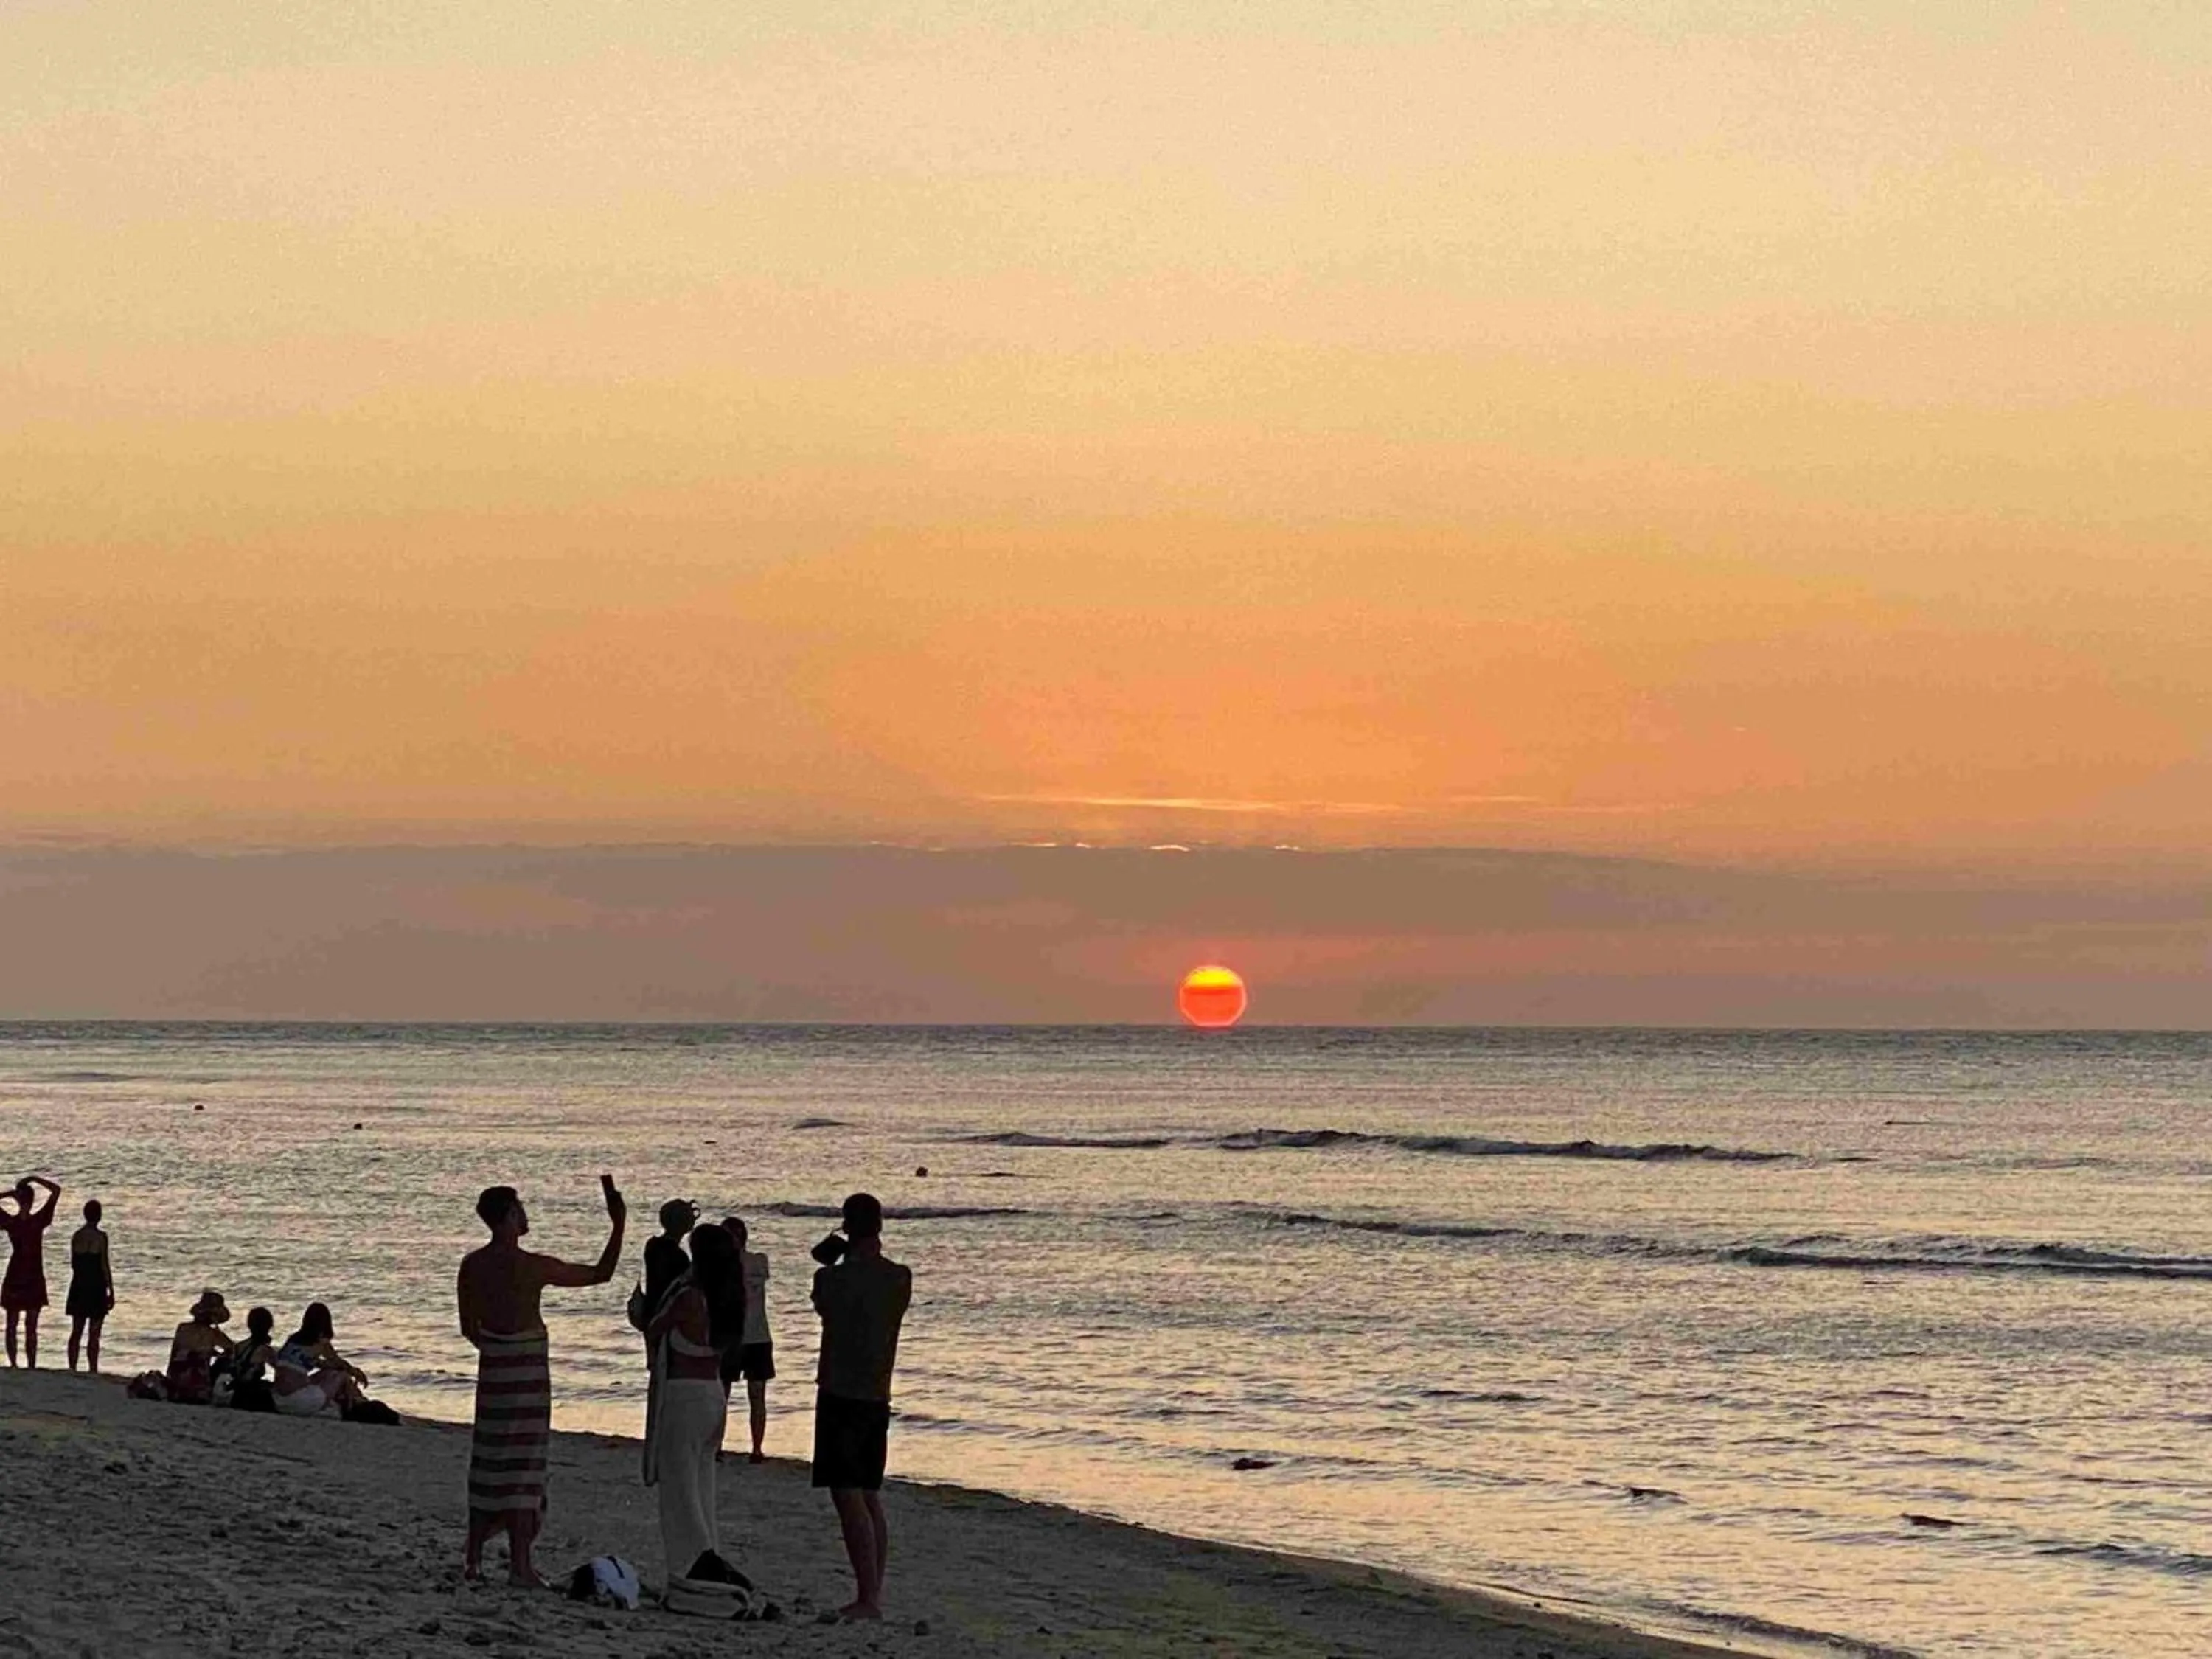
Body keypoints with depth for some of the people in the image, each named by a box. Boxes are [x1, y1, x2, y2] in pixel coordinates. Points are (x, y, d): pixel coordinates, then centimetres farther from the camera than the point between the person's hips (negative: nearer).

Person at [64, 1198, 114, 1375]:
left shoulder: (76, 1236, 4)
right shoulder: (101, 1237, -11)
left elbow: (73, 1264, 11)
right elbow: (105, 1267, -11)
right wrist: (111, 1292, -5)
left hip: (79, 1287, 5)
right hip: (96, 1287, -5)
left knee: (76, 1331, 11)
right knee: (94, 1334, -2)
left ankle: (72, 1369, 11)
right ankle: (93, 1370, -4)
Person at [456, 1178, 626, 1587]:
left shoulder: (472, 1265, 3)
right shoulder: (534, 1267, -14)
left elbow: (469, 1328, 11)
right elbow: (602, 1273, -6)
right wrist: (618, 1225, 0)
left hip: (492, 1369, 6)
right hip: (527, 1373, -6)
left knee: (488, 1464, 13)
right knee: (522, 1466, -2)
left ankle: (474, 1557, 16)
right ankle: (520, 1564, -1)